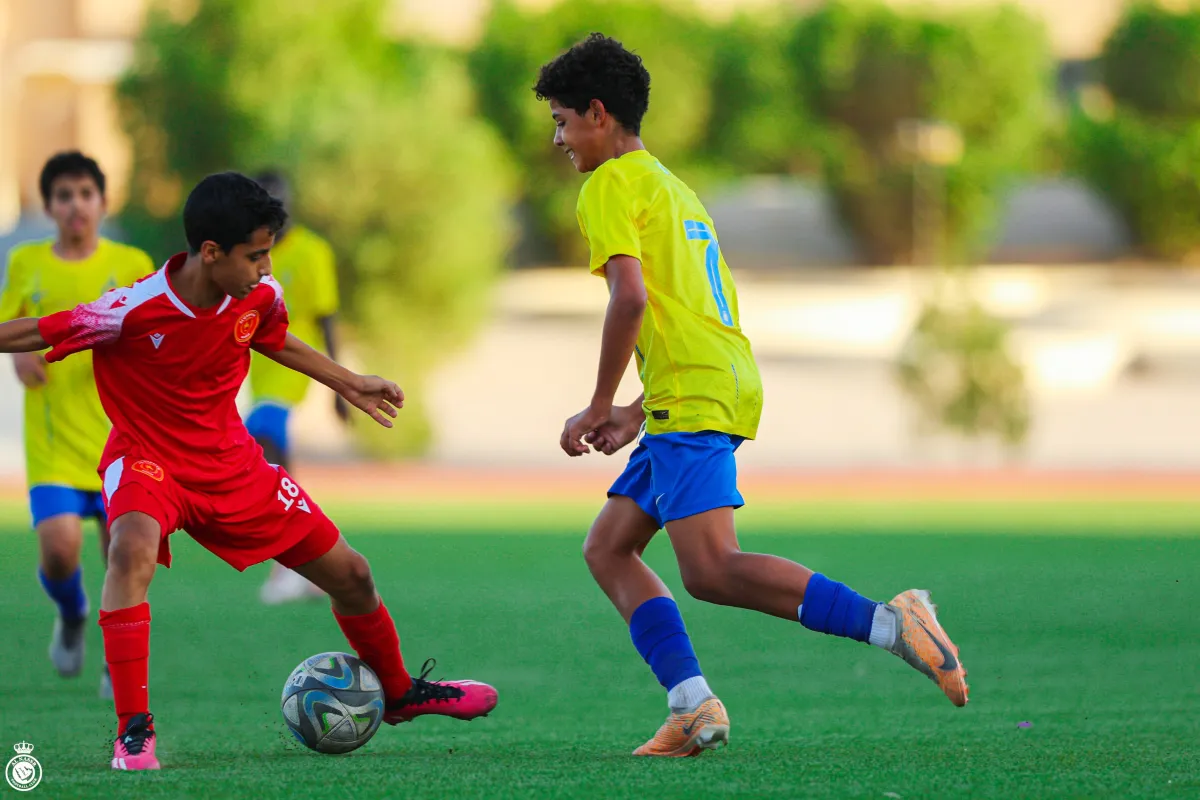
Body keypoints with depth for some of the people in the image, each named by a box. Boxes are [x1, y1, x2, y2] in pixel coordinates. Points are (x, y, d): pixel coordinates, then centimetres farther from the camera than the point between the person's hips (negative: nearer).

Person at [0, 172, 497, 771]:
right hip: (147, 457, -5)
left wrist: (349, 384, 23)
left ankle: (399, 692, 41)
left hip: (229, 462, 6)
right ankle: (133, 732, -33)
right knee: (132, 548, -40)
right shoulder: (133, 311, -28)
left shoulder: (260, 296, -10)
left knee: (350, 575, 11)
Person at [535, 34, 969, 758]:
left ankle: (888, 622, -27)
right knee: (607, 548, 11)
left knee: (712, 571, -19)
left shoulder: (610, 186, -2)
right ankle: (694, 706, -2)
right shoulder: (673, 188, 28)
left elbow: (631, 297, -16)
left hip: (693, 398, -10)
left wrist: (599, 408, -8)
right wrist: (640, 413, 26)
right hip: (731, 384, 10)